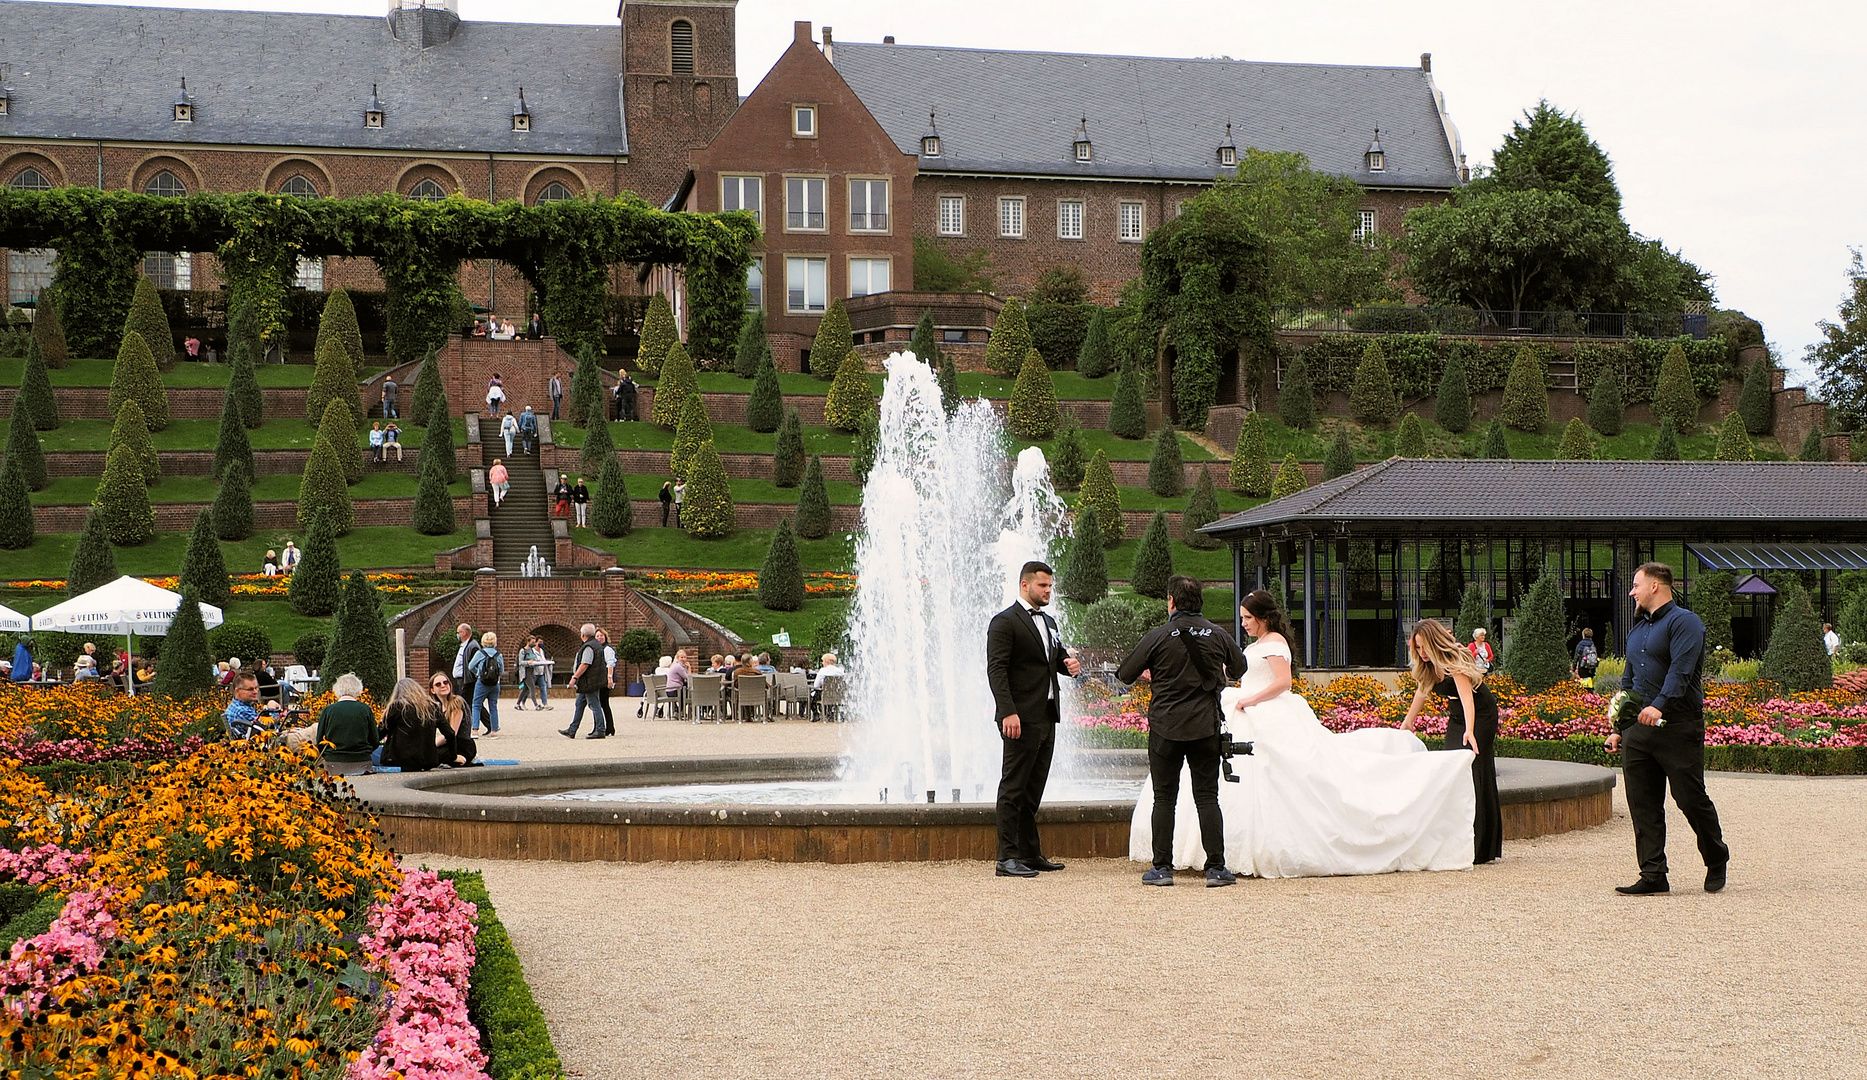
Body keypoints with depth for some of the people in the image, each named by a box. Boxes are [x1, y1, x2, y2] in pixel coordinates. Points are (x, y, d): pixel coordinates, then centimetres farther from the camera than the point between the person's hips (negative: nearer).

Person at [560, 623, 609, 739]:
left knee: (595, 705, -6)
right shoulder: (596, 644, 16)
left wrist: (574, 677, -20)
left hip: (589, 682, -11)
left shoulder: (588, 647, -18)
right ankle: (572, 730, 18)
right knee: (579, 704, 14)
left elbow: (585, 665, -24)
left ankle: (600, 731, -3)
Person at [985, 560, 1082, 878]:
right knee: (1013, 788, -7)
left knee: (1034, 789, 12)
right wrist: (1008, 712, -23)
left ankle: (1030, 853, 18)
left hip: (1046, 718, 9)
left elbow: (1058, 658, 29)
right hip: (1021, 720, -9)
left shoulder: (1048, 623, 20)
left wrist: (1070, 664, 4)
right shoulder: (1005, 622, -7)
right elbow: (996, 670, -14)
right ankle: (1008, 857, -7)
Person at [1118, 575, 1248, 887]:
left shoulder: (1157, 637, -8)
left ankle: (1162, 867, 6)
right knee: (1207, 798, 6)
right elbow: (1240, 669, 16)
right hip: (1206, 727, 2)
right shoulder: (1218, 635, 0)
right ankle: (1216, 868, 2)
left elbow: (1125, 674, -2)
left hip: (1166, 727, -2)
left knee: (1164, 799, 6)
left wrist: (1149, 673, 20)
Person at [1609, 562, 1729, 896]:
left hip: (1678, 727, -8)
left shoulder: (1684, 622, -6)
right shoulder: (1638, 630, 21)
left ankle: (1716, 861, 20)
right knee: (1642, 805, 2)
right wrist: (1618, 729, 20)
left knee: (1691, 799, -1)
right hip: (1637, 730, 8)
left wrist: (1660, 705, -35)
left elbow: (1680, 670, -21)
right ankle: (1652, 876, 5)